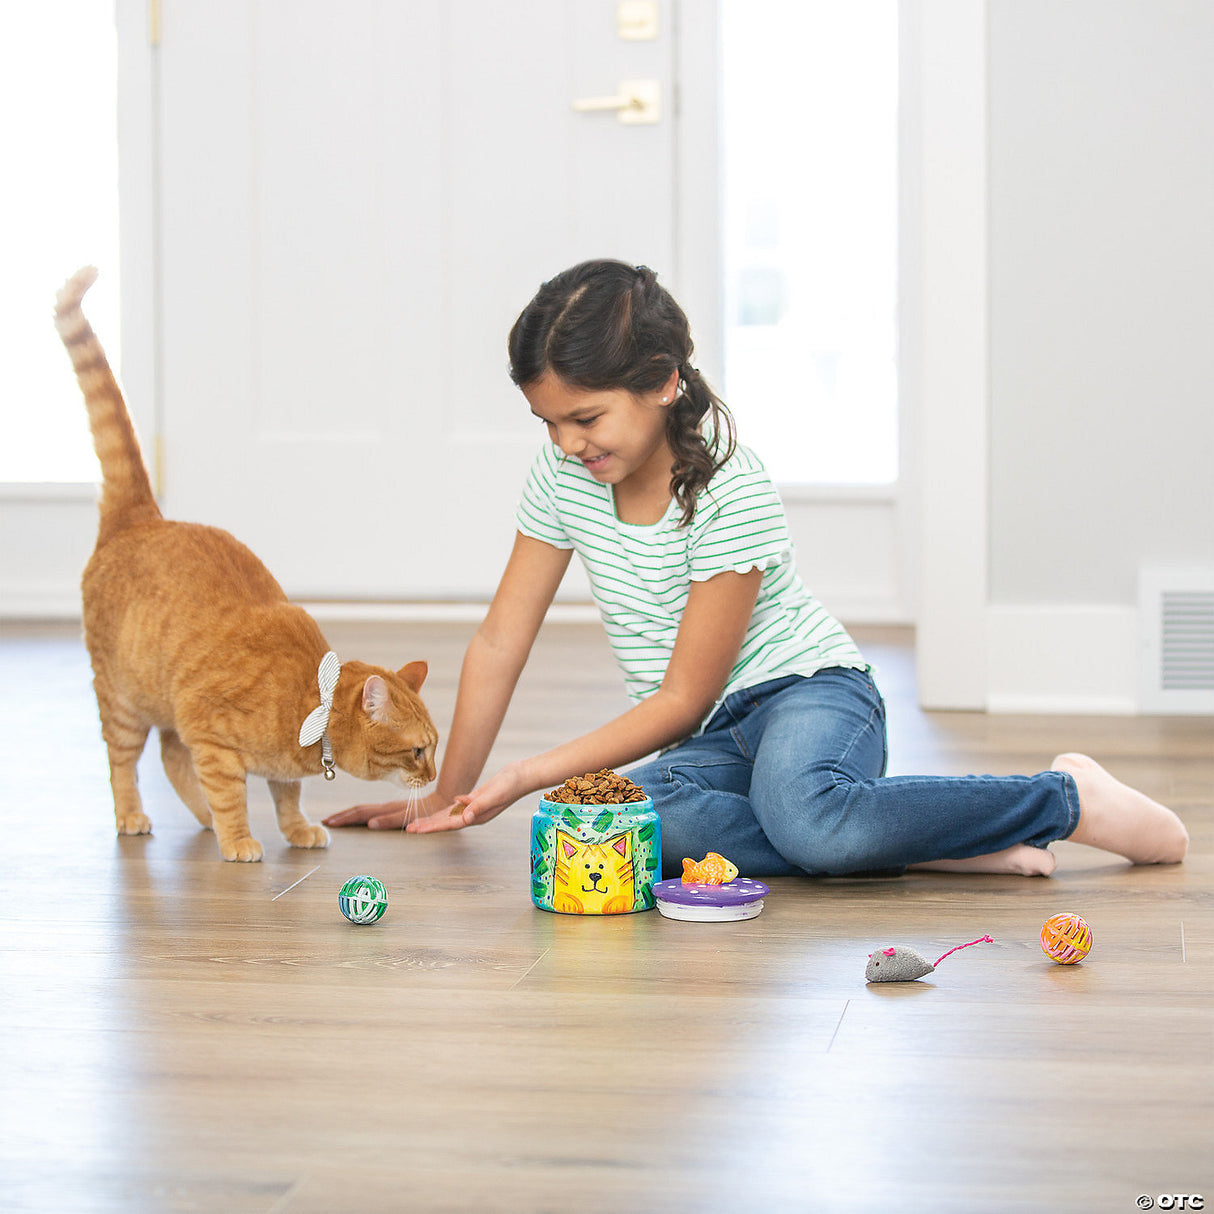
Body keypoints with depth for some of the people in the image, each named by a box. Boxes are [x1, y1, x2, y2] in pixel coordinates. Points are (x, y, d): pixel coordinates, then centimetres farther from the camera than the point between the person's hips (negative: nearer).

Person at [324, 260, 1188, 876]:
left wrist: (524, 778, -17)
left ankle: (1067, 798, -20)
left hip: (808, 692, -6)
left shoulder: (731, 492, -19)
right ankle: (949, 846, -28)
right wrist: (449, 796, 8)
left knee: (803, 815, -43)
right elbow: (498, 647, 7)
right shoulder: (562, 478, -1)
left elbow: (682, 698, -17)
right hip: (712, 738, 6)